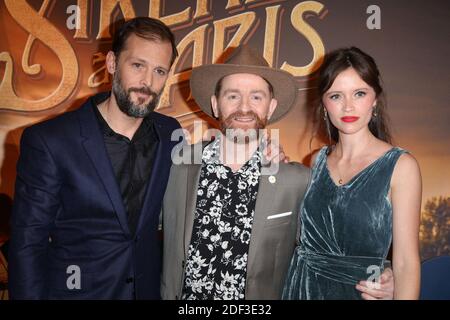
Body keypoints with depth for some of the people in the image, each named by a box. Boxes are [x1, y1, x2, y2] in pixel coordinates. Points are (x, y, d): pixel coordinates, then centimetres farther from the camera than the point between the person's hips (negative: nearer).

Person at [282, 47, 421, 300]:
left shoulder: (401, 165, -12)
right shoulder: (318, 160, -1)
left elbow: (406, 263, -13)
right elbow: (304, 236, 4)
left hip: (358, 291, -3)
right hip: (301, 288, 4)